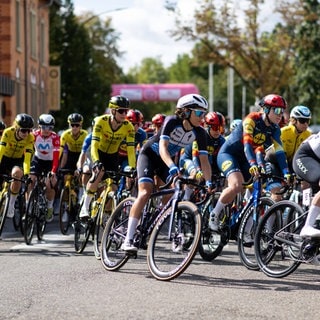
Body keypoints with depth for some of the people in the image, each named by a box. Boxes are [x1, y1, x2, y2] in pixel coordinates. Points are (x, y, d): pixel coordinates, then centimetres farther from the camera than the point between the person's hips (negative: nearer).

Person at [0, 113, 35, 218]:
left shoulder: (30, 138, -23)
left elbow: (27, 158, -27)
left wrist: (26, 173, -39)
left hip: (17, 161, -1)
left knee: (17, 174, -32)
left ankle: (11, 205, -19)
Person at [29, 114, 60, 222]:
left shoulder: (55, 137, -26)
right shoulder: (34, 135, -22)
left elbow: (56, 156, -30)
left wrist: (53, 172, -40)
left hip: (50, 161, -2)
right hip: (38, 159, 2)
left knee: (50, 185, -13)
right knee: (30, 180, -18)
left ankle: (50, 208, 13)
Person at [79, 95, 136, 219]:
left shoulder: (128, 127, -23)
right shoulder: (101, 121, -29)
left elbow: (131, 149, -25)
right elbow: (94, 144, -35)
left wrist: (133, 168, -36)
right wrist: (96, 162, -49)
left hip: (113, 155, 3)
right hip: (99, 153, -3)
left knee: (113, 186, -7)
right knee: (98, 174, -31)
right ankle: (85, 207, -24)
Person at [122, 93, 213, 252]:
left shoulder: (199, 133, -15)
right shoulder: (172, 121, -28)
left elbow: (204, 160, -17)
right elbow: (163, 147, -38)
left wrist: (209, 182, -31)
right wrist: (172, 167, -54)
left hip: (167, 160, 5)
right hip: (149, 154, -5)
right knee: (145, 193, -22)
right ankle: (128, 240, -25)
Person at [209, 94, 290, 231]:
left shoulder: (274, 129, -2)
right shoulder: (252, 119, -22)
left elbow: (279, 151, -9)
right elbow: (247, 143, -33)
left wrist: (286, 173, -22)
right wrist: (253, 165, -48)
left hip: (244, 159, 7)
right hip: (228, 153, -7)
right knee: (237, 186, -30)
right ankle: (214, 214, -12)